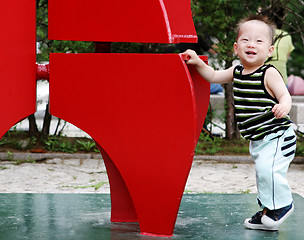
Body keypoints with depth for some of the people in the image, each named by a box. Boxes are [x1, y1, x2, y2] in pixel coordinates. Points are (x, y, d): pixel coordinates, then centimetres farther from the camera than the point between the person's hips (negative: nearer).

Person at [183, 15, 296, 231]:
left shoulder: (269, 73, -15)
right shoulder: (237, 72, 6)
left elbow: (285, 95, -21)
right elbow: (213, 76, 17)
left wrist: (283, 106, -43)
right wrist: (197, 62, 2)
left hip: (277, 135, -8)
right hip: (258, 139, 8)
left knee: (267, 168, -23)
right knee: (262, 172, 15)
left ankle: (281, 204, -5)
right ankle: (268, 210, 27)